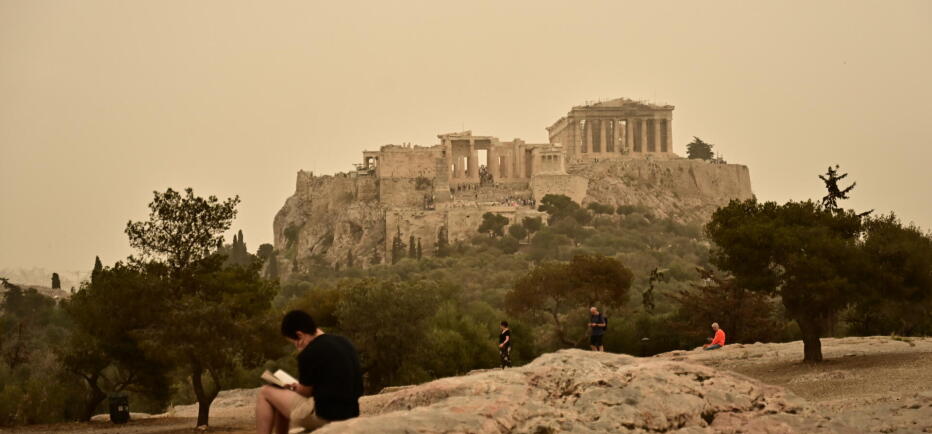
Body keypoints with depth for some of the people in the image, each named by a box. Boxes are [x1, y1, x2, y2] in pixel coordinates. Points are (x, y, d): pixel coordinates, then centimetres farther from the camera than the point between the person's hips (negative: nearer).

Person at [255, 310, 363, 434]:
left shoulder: (309, 354, -15)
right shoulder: (345, 343, 9)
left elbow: (305, 392, -5)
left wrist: (294, 388, 18)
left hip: (323, 416, -9)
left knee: (265, 393, 9)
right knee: (282, 401, 28)